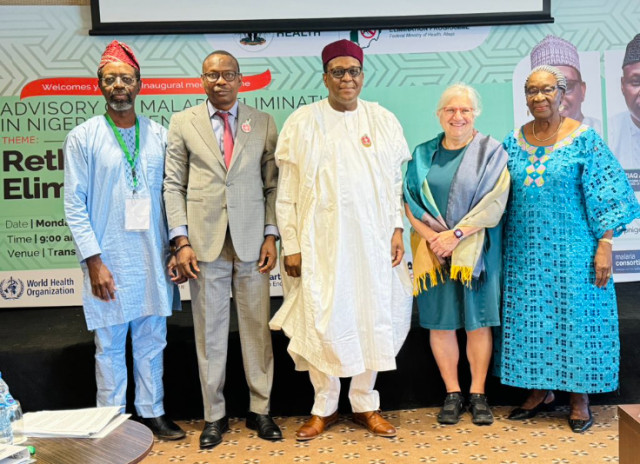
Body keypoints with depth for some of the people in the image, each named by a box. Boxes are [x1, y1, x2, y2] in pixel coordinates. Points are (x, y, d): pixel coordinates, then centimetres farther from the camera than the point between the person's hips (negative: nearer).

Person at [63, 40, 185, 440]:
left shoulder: (159, 135, 6)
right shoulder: (83, 138, -2)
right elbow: (75, 205, -4)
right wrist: (94, 261, -10)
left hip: (153, 258, 3)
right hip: (109, 260, -2)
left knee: (152, 341, 12)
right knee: (110, 347, 8)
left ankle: (152, 412, 27)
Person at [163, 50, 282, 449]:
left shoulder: (263, 123, 8)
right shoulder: (183, 123, 7)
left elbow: (273, 184, 6)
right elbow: (174, 185, 4)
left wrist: (271, 236, -2)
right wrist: (182, 241, -4)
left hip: (252, 243, 1)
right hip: (205, 243, 0)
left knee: (257, 329, 7)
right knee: (210, 333, 7)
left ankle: (260, 410, 22)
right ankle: (215, 415, 22)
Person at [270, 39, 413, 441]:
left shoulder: (384, 120, 6)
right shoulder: (303, 122, 0)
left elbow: (396, 181, 9)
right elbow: (287, 191, 0)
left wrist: (397, 229, -1)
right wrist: (291, 245, -4)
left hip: (372, 240, 2)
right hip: (320, 240, -1)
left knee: (372, 317, 7)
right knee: (322, 321, 2)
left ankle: (366, 404, 25)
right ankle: (324, 407, 21)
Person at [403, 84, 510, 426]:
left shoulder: (491, 151, 2)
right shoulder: (423, 154, 9)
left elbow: (494, 202, -9)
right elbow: (410, 200, 3)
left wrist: (456, 235, -16)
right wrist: (431, 236, -12)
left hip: (475, 250, -2)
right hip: (433, 252, 2)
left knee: (478, 320, 3)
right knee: (440, 322, 5)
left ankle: (478, 393, 17)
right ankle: (453, 394, 18)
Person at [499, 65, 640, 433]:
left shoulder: (584, 138, -5)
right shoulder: (513, 141, 6)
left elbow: (604, 195, -7)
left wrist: (605, 244, -13)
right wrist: (501, 248, 8)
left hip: (572, 248, -4)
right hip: (526, 249, 4)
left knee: (575, 315, 3)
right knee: (531, 317, 9)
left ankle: (580, 398, 19)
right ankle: (541, 391, 25)